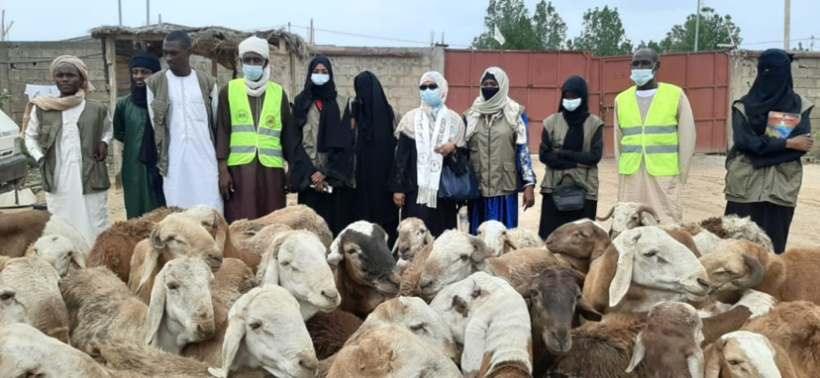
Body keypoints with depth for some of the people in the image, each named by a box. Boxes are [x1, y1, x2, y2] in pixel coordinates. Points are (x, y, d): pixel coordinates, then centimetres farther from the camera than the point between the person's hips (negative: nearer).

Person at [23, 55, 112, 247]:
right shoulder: (41, 109, 3)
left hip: (91, 180, -1)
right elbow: (30, 136, 16)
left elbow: (109, 129, 20)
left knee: (95, 229, 2)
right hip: (57, 183, 1)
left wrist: (104, 142, -1)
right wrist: (40, 158, -1)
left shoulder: (97, 109, 2)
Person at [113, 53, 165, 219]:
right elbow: (119, 133, 21)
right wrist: (134, 142, 9)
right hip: (135, 170, 3)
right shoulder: (124, 104, 6)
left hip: (163, 167, -3)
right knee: (138, 216, 6)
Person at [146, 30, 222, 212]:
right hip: (173, 164, -1)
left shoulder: (207, 83, 7)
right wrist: (158, 162, 5)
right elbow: (152, 126, 7)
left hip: (205, 161, 1)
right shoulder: (154, 83, 4)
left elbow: (218, 124, 11)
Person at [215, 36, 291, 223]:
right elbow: (222, 131, 2)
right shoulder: (229, 91, 5)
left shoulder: (278, 92, 9)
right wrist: (222, 169, -4)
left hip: (271, 167, 2)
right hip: (239, 166, -1)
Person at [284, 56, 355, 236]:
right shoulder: (301, 103, 10)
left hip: (336, 177, 0)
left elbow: (345, 142, 0)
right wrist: (310, 173, -10)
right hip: (309, 177, 0)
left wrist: (325, 172, -10)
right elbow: (294, 142, 2)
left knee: (337, 224, -4)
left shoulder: (342, 103, 9)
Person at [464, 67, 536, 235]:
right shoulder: (471, 116, 9)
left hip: (505, 187, -2)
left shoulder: (516, 114, 2)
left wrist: (529, 184, -7)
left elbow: (523, 150, 0)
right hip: (477, 188, 2)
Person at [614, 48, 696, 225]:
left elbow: (687, 137, 2)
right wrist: (621, 174, 12)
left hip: (664, 176, -3)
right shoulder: (621, 99, 9)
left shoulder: (676, 95, 1)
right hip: (631, 177, 3)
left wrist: (681, 176, 0)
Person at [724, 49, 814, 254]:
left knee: (772, 244, 3)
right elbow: (742, 140, -11)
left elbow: (803, 145, -7)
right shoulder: (744, 106, 4)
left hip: (781, 188, 0)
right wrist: (786, 143, -12)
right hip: (745, 186, 0)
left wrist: (761, 144, -12)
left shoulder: (799, 106, 5)